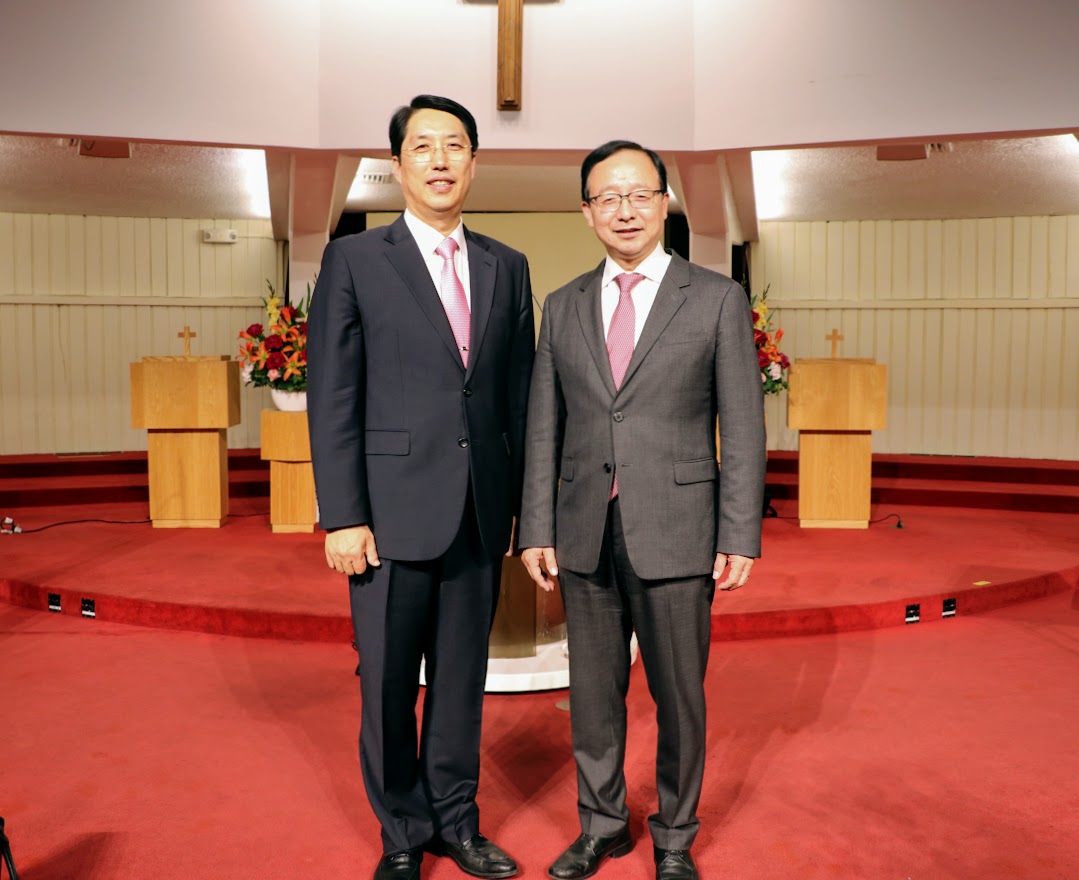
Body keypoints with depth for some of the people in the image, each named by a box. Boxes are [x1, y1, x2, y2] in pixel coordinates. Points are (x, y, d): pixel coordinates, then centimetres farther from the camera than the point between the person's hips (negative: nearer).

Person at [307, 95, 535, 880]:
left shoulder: (507, 268, 10)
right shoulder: (355, 260, -1)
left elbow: (520, 392, 10)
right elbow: (333, 397, -5)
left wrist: (527, 500, 5)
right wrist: (342, 517, -10)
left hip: (482, 513, 3)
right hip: (393, 511, -3)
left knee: (462, 677, 14)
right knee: (388, 686, 8)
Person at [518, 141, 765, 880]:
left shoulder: (716, 298, -1)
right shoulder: (563, 307, 9)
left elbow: (742, 426, -3)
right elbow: (545, 429, 9)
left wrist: (740, 537, -8)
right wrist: (537, 530, 4)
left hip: (674, 533, -3)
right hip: (585, 533, 3)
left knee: (678, 694, 8)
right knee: (593, 688, 13)